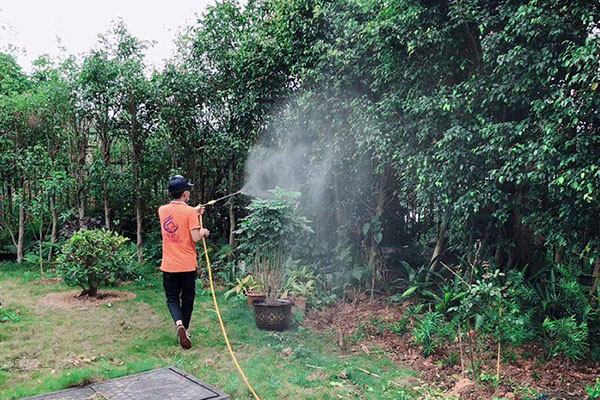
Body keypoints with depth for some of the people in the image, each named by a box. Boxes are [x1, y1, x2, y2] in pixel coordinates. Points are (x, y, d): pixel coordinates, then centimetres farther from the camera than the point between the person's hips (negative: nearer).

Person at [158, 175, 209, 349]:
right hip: (187, 265, -3)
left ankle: (179, 324, -13)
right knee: (187, 298, 14)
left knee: (172, 299, 11)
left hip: (169, 266, 3)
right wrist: (204, 232, 3)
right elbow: (195, 238, -18)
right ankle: (184, 329, 23)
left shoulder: (162, 210, 2)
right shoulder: (189, 212, -14)